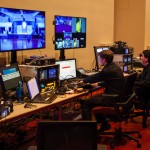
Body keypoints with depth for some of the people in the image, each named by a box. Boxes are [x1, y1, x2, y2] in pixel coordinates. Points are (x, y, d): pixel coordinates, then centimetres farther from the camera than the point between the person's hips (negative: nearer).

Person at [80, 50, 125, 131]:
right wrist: (98, 84, 14)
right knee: (93, 99, 26)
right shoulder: (115, 67, 8)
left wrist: (84, 81, 11)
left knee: (84, 103, -5)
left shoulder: (108, 70, -21)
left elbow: (93, 78, -8)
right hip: (117, 96, 10)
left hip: (112, 99, -10)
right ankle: (104, 124, 30)